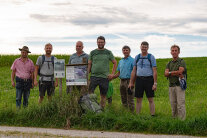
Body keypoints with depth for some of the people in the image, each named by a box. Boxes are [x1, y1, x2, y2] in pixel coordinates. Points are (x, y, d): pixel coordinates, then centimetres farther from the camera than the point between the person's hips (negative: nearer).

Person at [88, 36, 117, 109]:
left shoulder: (108, 53, 7)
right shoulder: (92, 52, 9)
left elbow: (115, 63, 14)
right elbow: (89, 64, 10)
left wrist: (112, 74, 4)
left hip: (104, 77, 0)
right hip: (94, 76, 0)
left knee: (103, 95, 5)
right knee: (89, 93, -14)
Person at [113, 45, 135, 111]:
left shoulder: (132, 60, -3)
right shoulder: (121, 61, 17)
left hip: (129, 81, -6)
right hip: (122, 81, 6)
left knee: (130, 99, -7)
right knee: (123, 99, 11)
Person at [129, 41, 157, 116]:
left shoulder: (151, 57, 1)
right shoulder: (137, 57, 12)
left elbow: (154, 71, -3)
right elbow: (134, 71, 13)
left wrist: (155, 83, -11)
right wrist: (131, 82, 8)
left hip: (148, 79, -3)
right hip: (139, 79, 3)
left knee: (150, 99, -1)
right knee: (138, 100, 5)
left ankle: (152, 115, 1)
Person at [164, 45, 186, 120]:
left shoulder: (182, 62, 0)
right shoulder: (169, 63, 16)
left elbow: (180, 71, -17)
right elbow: (166, 74, 1)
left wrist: (170, 72, -4)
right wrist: (177, 74, -13)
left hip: (179, 85, -5)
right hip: (171, 86, 5)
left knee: (180, 105, -8)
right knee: (173, 105, 8)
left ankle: (182, 120, -8)